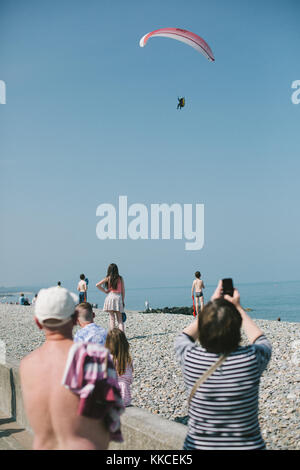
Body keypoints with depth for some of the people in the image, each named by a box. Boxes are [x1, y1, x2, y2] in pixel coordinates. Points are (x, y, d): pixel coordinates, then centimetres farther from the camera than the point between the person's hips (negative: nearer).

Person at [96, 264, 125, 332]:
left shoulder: (108, 278, 2)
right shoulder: (120, 278, 7)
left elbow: (97, 285, -4)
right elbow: (123, 290, 8)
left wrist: (105, 291, 4)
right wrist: (123, 301, 14)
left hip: (110, 296, -1)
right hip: (118, 297, 1)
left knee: (112, 318, 2)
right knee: (120, 319, 5)